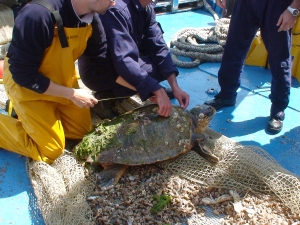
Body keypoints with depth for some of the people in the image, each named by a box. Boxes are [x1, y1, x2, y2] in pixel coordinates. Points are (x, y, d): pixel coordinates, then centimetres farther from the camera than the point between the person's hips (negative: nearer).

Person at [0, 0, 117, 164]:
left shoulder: (91, 18, -15)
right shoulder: (37, 15, -35)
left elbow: (106, 61, -5)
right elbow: (23, 75, -27)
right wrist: (72, 94, -24)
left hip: (62, 80, 6)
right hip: (26, 85, -6)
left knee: (82, 132, 12)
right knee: (51, 150, -1)